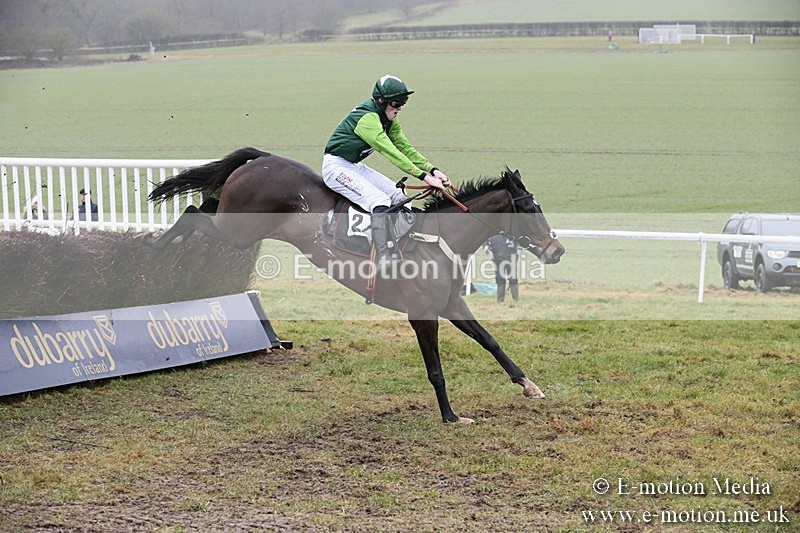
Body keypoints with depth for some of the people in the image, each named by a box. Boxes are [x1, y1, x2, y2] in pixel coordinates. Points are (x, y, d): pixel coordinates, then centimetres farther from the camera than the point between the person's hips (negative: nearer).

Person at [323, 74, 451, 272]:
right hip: (336, 167, -10)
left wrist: (432, 169, -12)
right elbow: (390, 153, -32)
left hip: (355, 166, 10)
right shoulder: (367, 118, -26)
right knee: (380, 201, -26)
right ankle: (384, 261, -30)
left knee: (399, 197, 2)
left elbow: (405, 148, 2)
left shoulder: (389, 120, 4)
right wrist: (424, 176, -35)